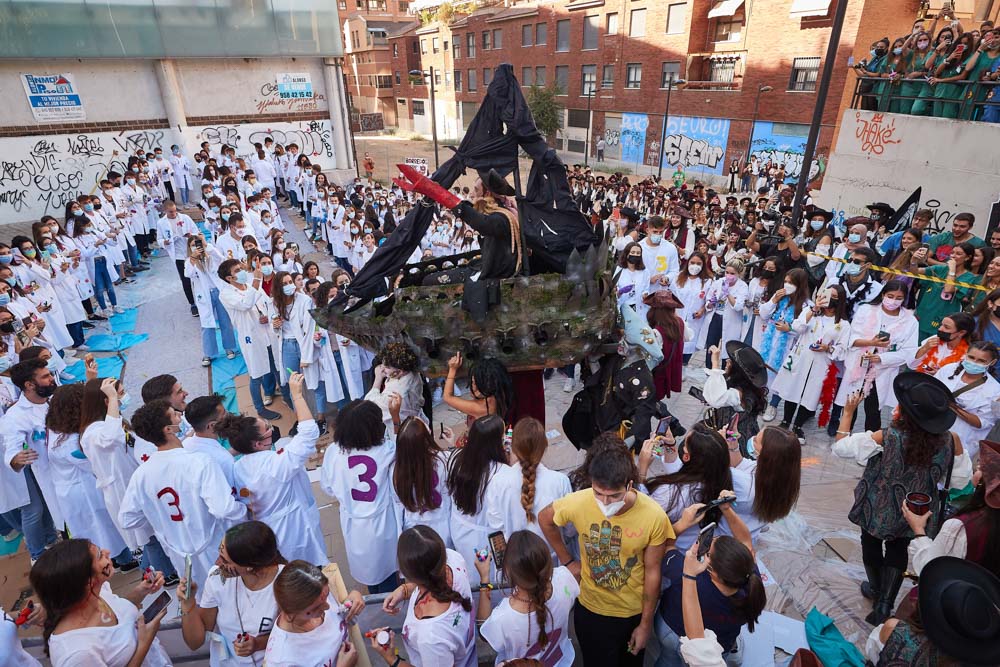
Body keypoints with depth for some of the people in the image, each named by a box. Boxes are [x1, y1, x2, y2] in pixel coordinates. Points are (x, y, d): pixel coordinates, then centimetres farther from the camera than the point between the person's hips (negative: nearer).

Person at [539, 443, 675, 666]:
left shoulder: (654, 516, -27)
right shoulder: (578, 503, -26)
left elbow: (652, 572, -13)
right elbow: (545, 518, -4)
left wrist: (646, 624, -3)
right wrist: (567, 561, -1)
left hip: (635, 612, 1)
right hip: (591, 610, 0)